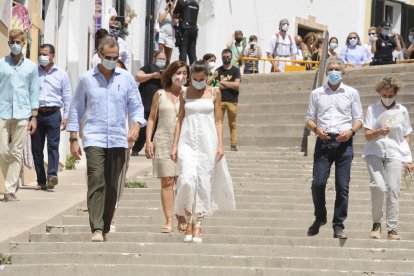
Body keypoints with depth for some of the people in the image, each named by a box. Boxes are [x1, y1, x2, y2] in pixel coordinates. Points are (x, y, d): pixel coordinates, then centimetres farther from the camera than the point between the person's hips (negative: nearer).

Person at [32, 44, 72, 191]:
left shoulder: (61, 74, 9)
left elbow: (67, 97, 9)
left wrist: (66, 117, 2)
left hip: (53, 113, -1)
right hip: (36, 113, 1)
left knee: (53, 145, -13)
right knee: (36, 148, 1)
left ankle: (52, 175, -23)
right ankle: (41, 181, 5)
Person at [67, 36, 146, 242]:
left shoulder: (126, 78, 8)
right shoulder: (87, 79, 5)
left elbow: (136, 106, 10)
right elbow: (75, 109, 9)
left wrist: (136, 125, -10)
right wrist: (73, 139, 4)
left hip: (118, 140, 2)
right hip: (93, 138, -2)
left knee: (112, 186, 6)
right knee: (96, 183, -15)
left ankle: (105, 228, 16)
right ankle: (96, 229, -22)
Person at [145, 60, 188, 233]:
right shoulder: (160, 95, 8)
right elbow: (152, 118, 11)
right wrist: (148, 141, 2)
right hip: (163, 141, 0)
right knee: (167, 182, -2)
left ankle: (182, 220, 5)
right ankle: (169, 221, 0)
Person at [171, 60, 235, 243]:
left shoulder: (214, 93, 5)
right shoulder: (184, 94, 7)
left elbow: (218, 121, 6)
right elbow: (180, 120, 9)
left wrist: (220, 144, -1)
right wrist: (175, 145, 4)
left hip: (207, 142, 0)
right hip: (187, 142, 0)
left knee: (204, 183, 0)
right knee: (188, 179, -16)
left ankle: (198, 227, 7)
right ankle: (189, 222, -3)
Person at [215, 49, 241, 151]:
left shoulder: (235, 70, 7)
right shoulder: (218, 71, 10)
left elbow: (237, 85, -5)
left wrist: (223, 82, -3)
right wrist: (231, 84, -6)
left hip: (232, 101, -1)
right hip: (220, 100, 1)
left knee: (232, 124, 1)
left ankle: (233, 145, 2)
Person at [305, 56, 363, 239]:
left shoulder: (351, 93, 12)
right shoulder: (317, 94, 14)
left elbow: (358, 119, 10)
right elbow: (309, 119, 13)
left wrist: (351, 131, -10)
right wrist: (316, 129, -8)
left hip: (344, 142, -1)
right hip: (323, 142, 1)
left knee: (342, 186, -4)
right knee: (318, 183, -9)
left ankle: (338, 226, 1)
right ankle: (320, 218, 14)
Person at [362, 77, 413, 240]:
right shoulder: (373, 109, 6)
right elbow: (367, 135, 0)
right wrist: (379, 132, -22)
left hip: (394, 154, 1)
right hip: (375, 152, -1)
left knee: (393, 189, -10)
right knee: (378, 186, -19)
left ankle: (392, 229, -5)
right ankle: (376, 223, -1)